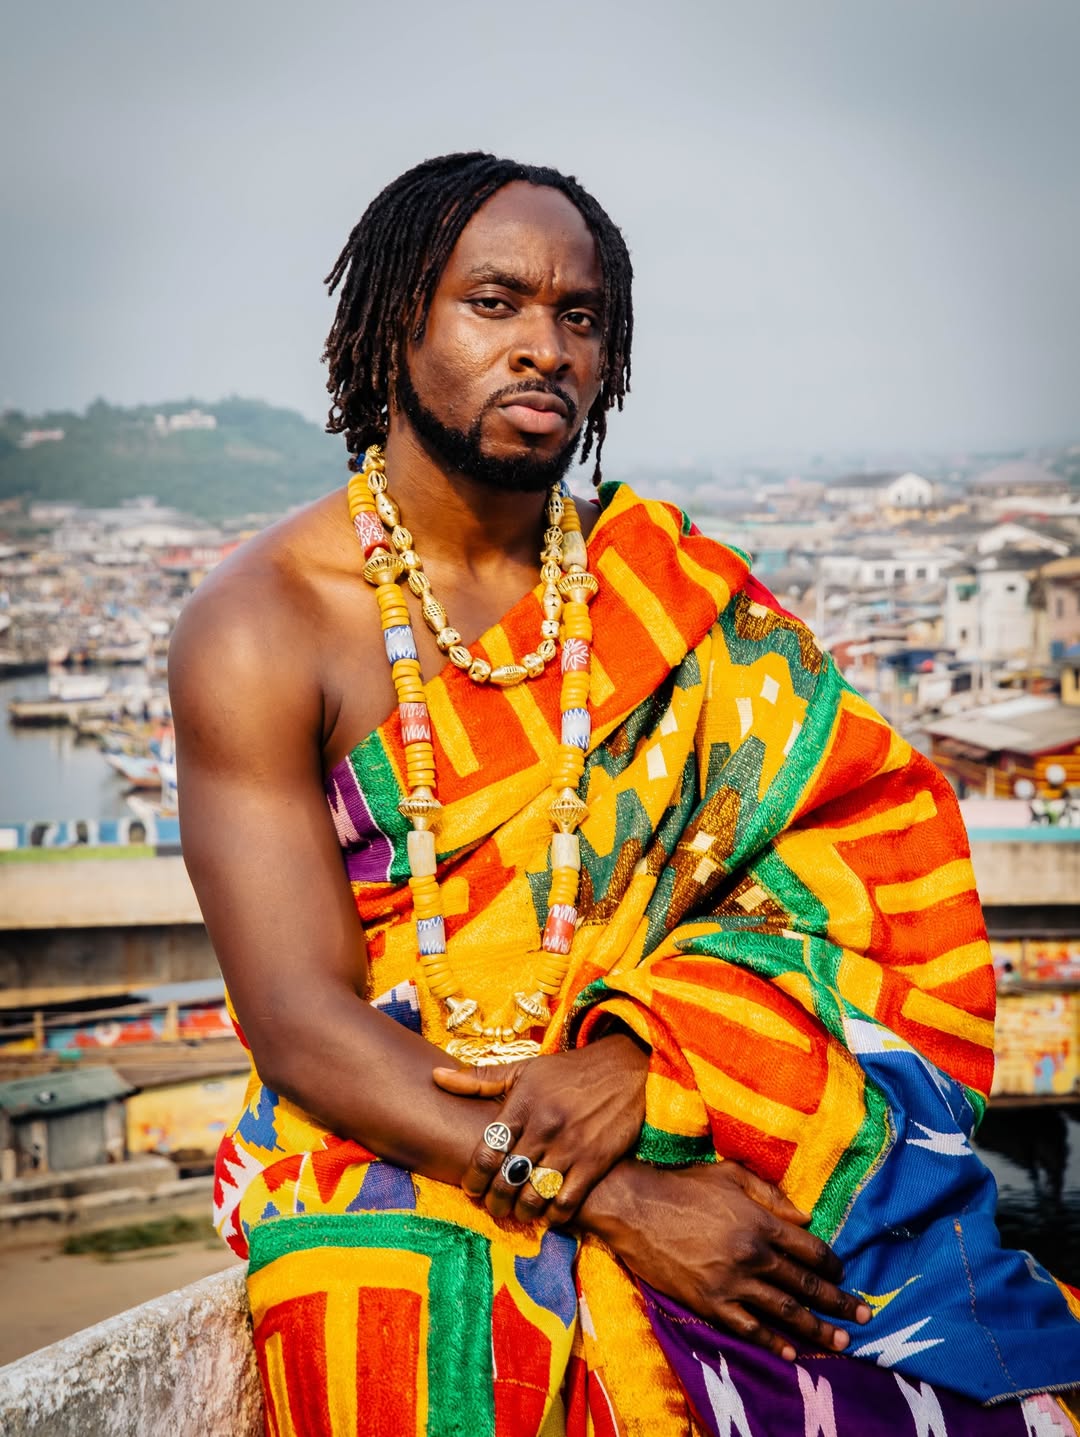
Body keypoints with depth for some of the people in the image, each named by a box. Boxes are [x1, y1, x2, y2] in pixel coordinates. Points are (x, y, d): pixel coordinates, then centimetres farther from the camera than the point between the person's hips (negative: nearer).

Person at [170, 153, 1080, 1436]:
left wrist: (637, 1056, -19)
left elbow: (851, 828, -1)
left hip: (669, 1114, 3)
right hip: (387, 1140, -3)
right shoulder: (259, 631, -5)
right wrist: (612, 1200, -22)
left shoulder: (665, 587, 8)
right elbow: (304, 1029, -11)